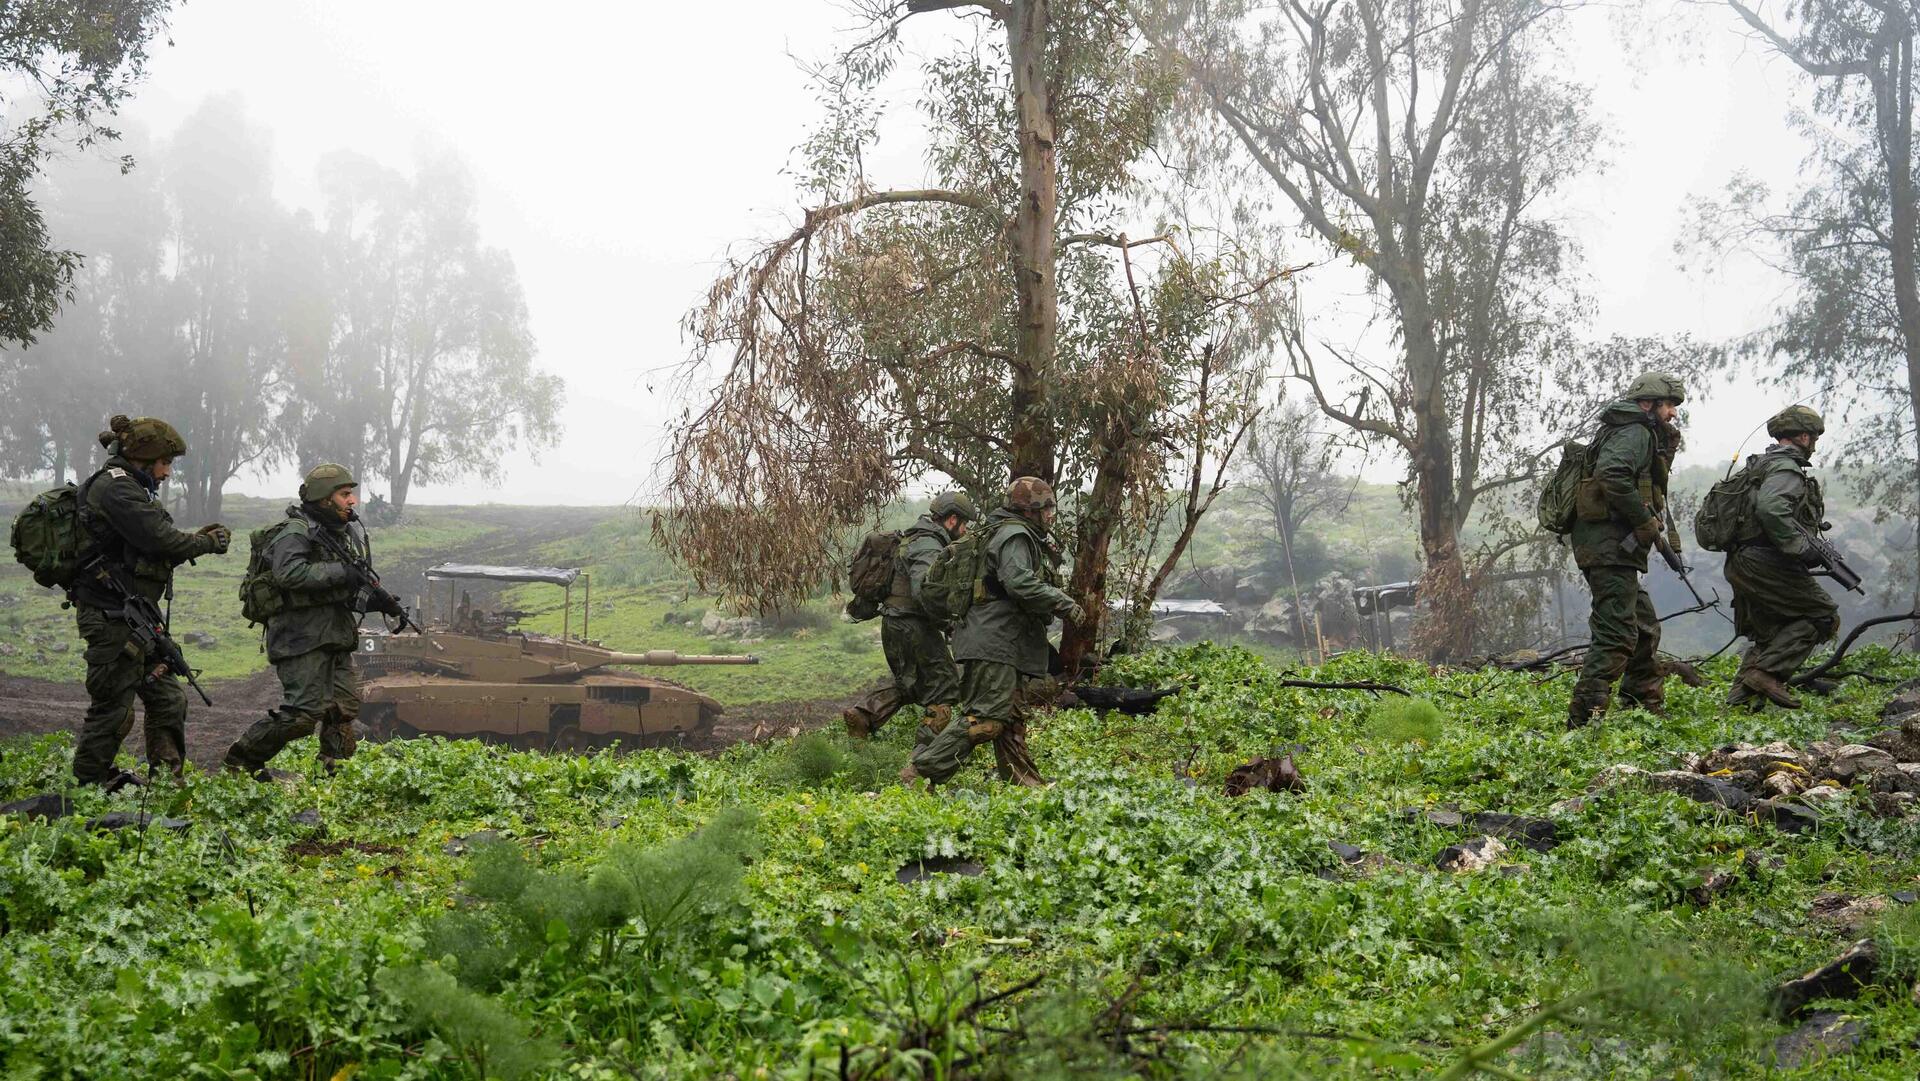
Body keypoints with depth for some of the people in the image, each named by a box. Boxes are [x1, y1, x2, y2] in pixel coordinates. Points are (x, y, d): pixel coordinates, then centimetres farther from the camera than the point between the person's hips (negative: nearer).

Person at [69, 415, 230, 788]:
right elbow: (161, 540, -22)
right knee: (113, 706, -1)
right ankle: (88, 782, 12)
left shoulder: (130, 488, 17)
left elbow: (151, 553, 17)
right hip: (113, 616, -10)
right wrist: (208, 543, -6)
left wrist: (195, 539, 5)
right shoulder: (115, 487, -15)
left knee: (168, 697, 14)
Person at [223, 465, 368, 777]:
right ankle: (242, 758, 5)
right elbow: (289, 573, -29)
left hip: (337, 637, 9)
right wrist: (343, 572, -27)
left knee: (346, 707, 6)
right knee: (302, 713, -11)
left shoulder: (343, 534, 17)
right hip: (302, 638, -9)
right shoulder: (295, 531, -11)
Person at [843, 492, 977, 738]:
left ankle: (862, 713, 9)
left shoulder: (914, 540, 16)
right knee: (944, 688, -1)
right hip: (913, 627, -10)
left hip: (894, 625, 10)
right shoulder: (928, 547, -16)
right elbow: (922, 591, -29)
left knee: (909, 684, 23)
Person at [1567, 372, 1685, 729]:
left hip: (1615, 548, 11)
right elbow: (1612, 476, -26)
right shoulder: (1636, 432, -8)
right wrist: (1646, 521, -20)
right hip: (1610, 544, -11)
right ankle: (1584, 717, -19)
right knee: (1617, 632, -15)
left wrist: (1666, 446, 14)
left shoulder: (1644, 435, 26)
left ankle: (1648, 705, 31)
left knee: (1644, 628, 20)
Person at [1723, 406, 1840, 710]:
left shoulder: (1761, 465, 22)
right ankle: (1769, 672, -13)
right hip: (1766, 563, -10)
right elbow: (1770, 509, -28)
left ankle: (1741, 696, 9)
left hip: (1740, 565, 10)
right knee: (1823, 616, -3)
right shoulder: (1786, 467, -10)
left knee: (1768, 634, 18)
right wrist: (1801, 547, -23)